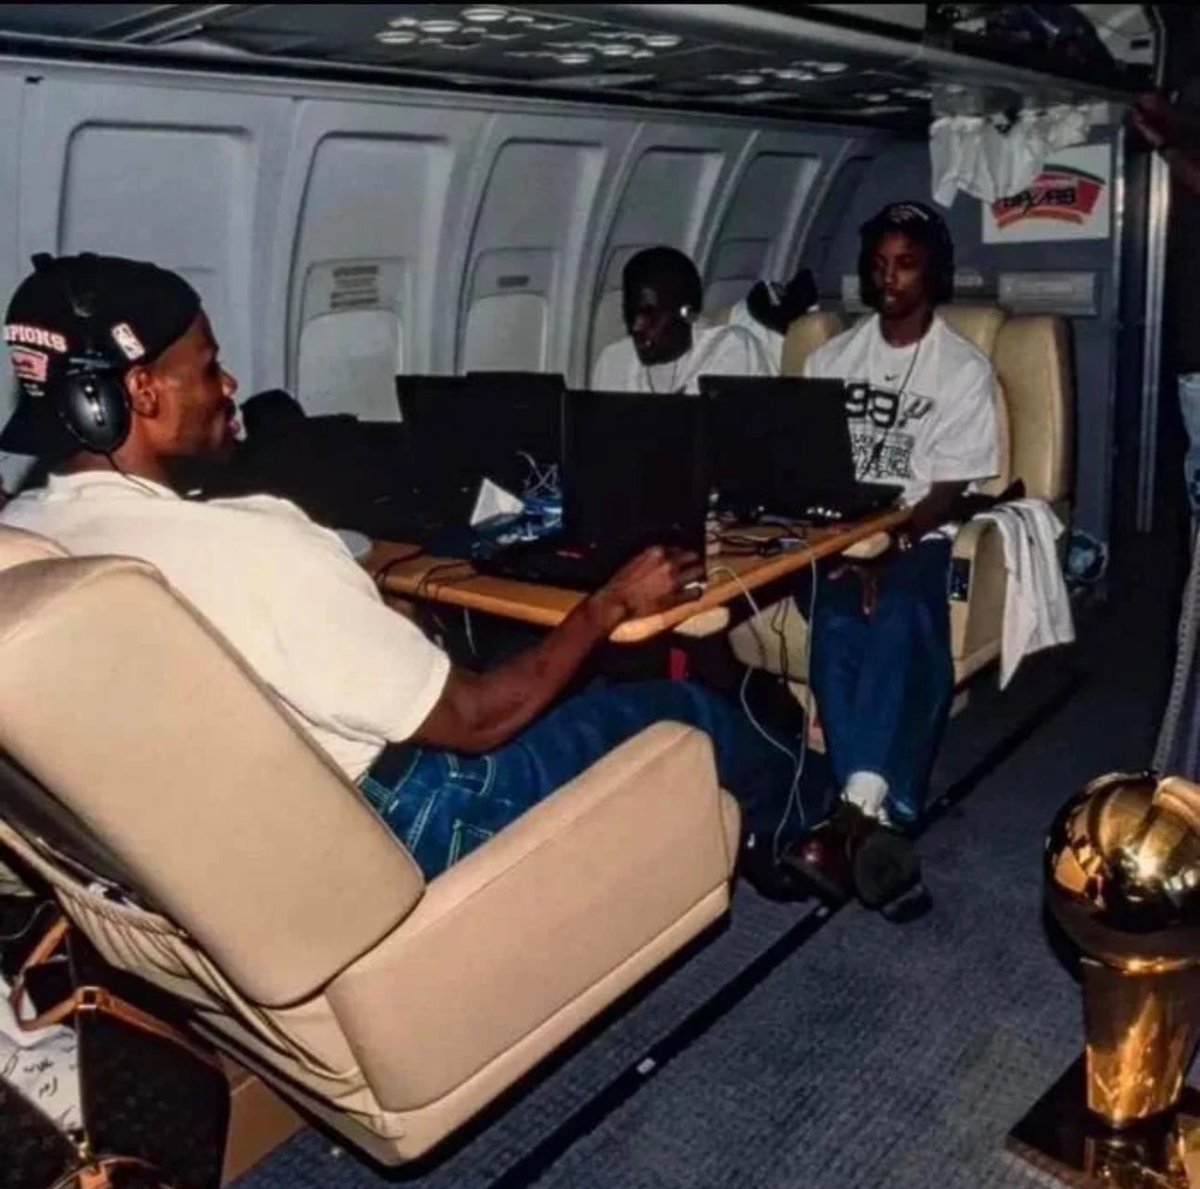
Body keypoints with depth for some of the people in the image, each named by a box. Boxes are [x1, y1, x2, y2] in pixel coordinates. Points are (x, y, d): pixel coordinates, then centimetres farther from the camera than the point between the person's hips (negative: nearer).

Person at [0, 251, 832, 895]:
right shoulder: (253, 548, -32)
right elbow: (473, 719, -22)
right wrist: (613, 604, -8)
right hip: (392, 837, -8)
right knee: (684, 713, 9)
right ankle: (795, 823, 44)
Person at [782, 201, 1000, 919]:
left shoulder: (965, 369, 4)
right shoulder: (831, 357, 14)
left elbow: (949, 491, -3)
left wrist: (889, 548, -20)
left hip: (917, 537, -2)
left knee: (900, 619, -36)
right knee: (840, 625, -31)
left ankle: (858, 812, -40)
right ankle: (881, 817, -33)